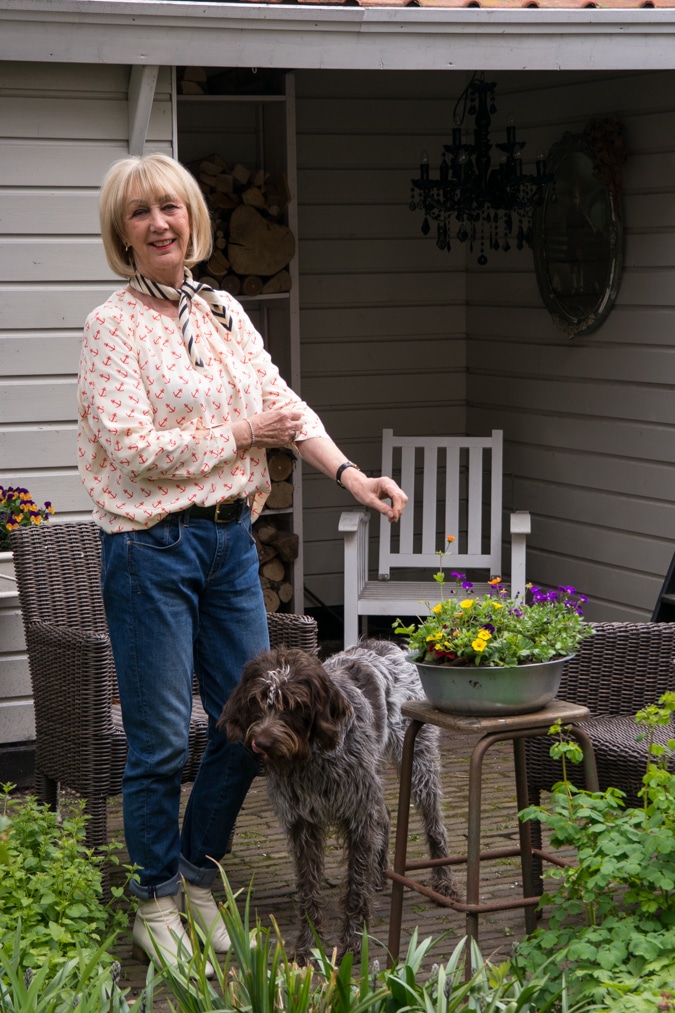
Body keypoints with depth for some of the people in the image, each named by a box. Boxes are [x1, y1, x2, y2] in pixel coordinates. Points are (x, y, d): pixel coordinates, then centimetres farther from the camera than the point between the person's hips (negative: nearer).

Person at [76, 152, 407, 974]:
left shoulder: (225, 313, 11)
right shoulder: (114, 326, -8)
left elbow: (282, 403, 6)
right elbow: (133, 446, -16)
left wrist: (348, 473, -9)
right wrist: (241, 435, -10)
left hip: (230, 537, 6)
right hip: (152, 546, -6)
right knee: (161, 740, 0)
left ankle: (200, 874, 29)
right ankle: (157, 899, 18)